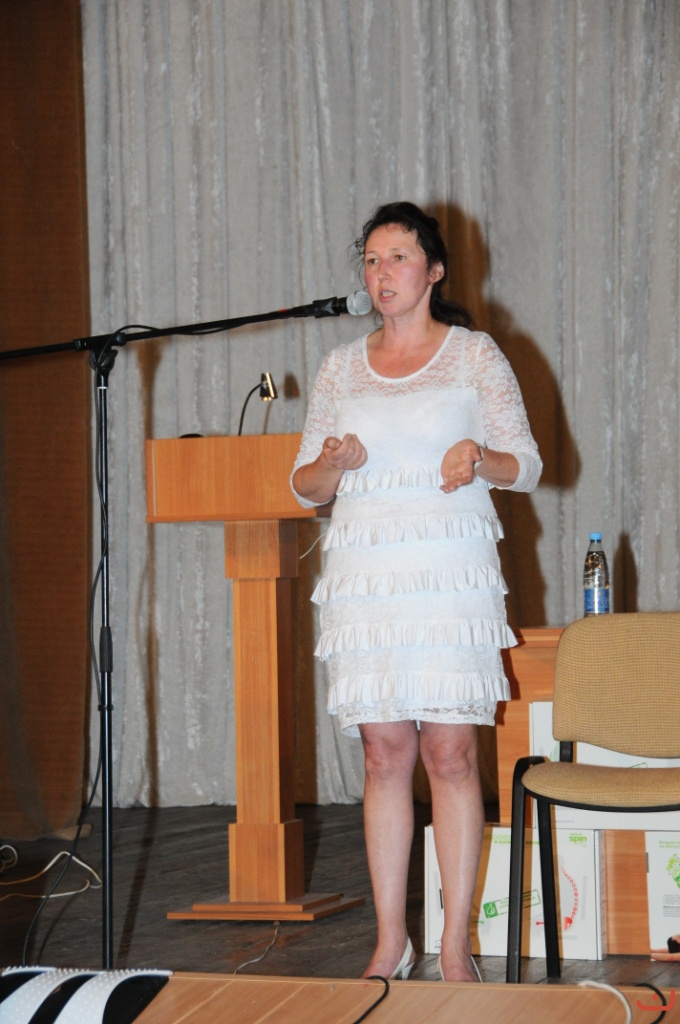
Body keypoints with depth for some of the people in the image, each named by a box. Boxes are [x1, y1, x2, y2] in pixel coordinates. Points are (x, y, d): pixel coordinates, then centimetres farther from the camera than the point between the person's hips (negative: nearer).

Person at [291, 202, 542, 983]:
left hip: (450, 568, -3)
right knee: (384, 755, 2)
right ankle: (390, 943, 8)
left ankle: (455, 947, -1)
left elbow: (527, 464, 4)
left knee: (451, 752, -6)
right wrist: (333, 463, -7)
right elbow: (305, 485, 16)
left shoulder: (475, 355, 6)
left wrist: (480, 458, -18)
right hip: (364, 573, 3)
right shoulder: (340, 369, 15)